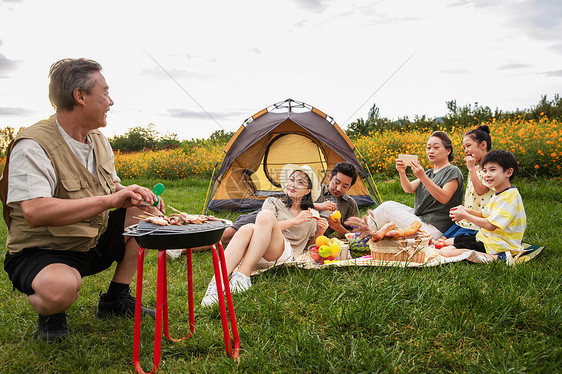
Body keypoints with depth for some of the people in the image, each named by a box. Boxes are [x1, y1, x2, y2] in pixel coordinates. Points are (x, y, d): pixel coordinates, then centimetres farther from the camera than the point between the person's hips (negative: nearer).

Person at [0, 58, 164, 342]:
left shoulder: (97, 140, 5)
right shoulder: (33, 146, -24)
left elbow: (112, 186, 19)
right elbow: (34, 213, -37)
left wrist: (135, 193, -6)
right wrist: (108, 200, -36)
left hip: (93, 242, 8)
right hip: (40, 252, -8)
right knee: (61, 287, -40)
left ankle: (115, 300, 8)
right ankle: (49, 313, 0)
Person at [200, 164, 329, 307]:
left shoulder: (312, 217, 23)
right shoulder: (273, 203, 19)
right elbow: (265, 229, 1)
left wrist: (320, 232, 9)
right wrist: (295, 221, -6)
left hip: (285, 255, -1)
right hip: (259, 256, 1)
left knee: (266, 216, -29)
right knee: (248, 228, -36)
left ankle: (243, 275, -38)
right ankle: (217, 281, -49)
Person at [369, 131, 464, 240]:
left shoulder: (453, 172, -6)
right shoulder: (428, 173, 20)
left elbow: (444, 198, -24)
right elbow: (409, 189, 4)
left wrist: (423, 177, -32)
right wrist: (402, 173, -16)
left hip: (433, 229, -8)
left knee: (387, 208, -10)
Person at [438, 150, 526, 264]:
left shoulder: (509, 197, -22)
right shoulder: (498, 195, 11)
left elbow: (491, 225, -26)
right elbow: (484, 215, 22)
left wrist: (465, 215, -14)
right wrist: (468, 210, 2)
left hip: (498, 245, -11)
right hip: (485, 237, 11)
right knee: (447, 242, 19)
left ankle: (495, 258, -20)